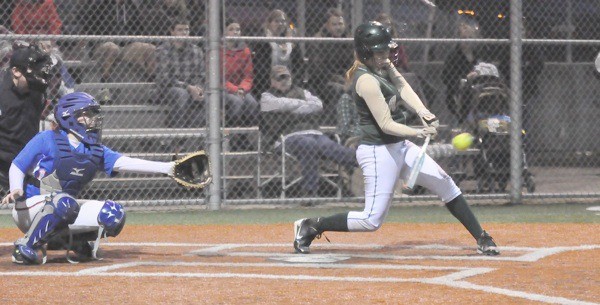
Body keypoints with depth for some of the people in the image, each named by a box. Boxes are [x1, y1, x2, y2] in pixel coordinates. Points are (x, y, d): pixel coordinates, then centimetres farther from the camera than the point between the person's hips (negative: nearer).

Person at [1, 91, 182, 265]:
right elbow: (17, 167, -7)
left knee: (113, 214, -10)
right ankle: (26, 246, -21)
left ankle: (68, 240, 10)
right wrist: (16, 190, -29)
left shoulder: (96, 150, 6)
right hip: (29, 208, -6)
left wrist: (167, 168, -19)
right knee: (63, 202, -37)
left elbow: (124, 163, -6)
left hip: (66, 211, 6)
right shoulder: (47, 139, -8)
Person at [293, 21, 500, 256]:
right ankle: (311, 227, 6)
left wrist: (422, 111, -26)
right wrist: (418, 133, -36)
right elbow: (386, 125, -25)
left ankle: (481, 238, 17)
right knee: (372, 221, -7)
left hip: (400, 147, 10)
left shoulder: (385, 66, 6)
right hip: (378, 152, -10)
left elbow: (403, 87, -8)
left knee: (445, 184, 9)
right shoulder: (366, 80, -22)